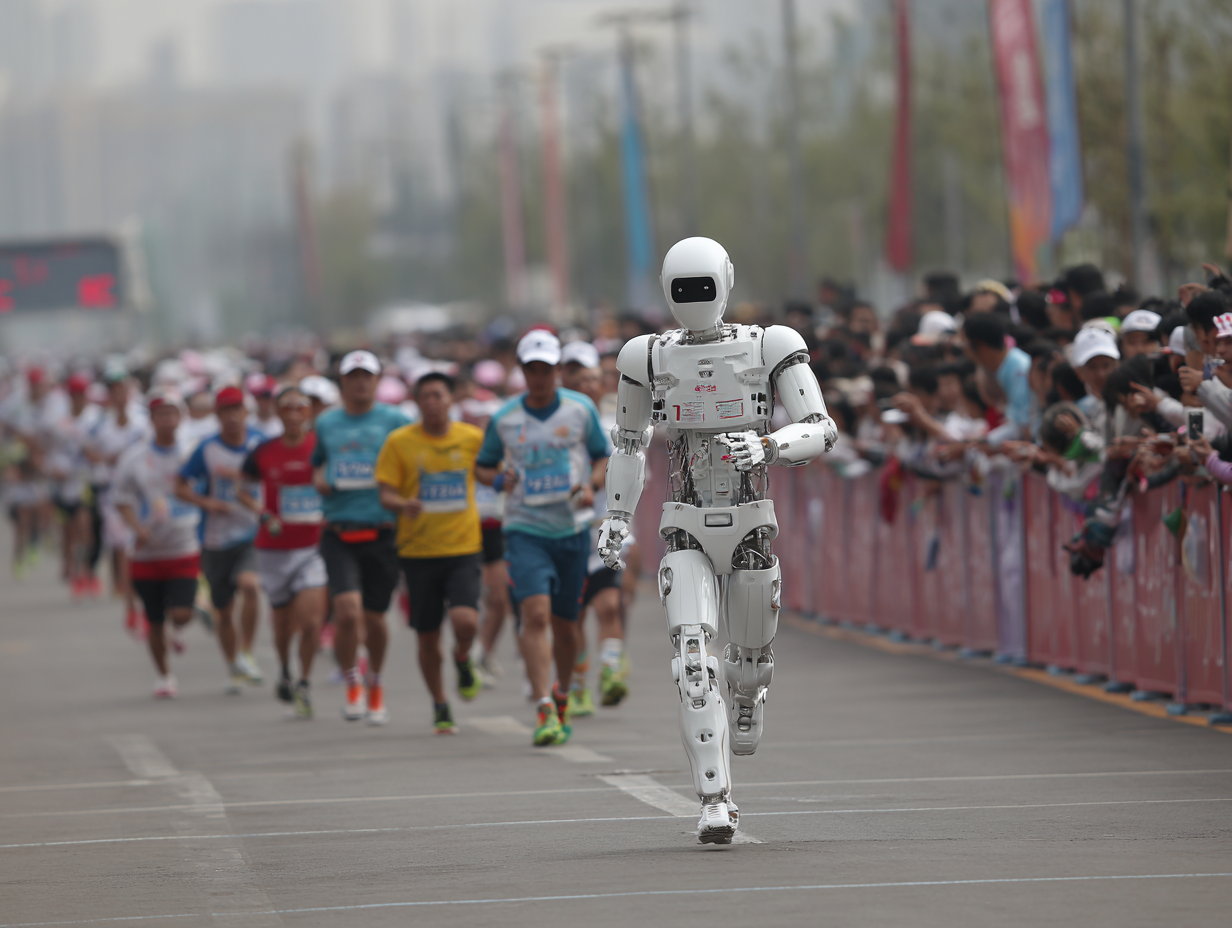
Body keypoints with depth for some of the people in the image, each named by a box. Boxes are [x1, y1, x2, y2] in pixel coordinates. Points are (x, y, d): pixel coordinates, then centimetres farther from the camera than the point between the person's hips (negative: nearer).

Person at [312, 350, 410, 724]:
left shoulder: (394, 421, 2)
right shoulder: (326, 423, 10)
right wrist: (319, 480, 3)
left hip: (381, 533, -1)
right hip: (339, 534, 1)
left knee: (374, 618, 8)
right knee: (347, 610, -17)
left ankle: (375, 683, 33)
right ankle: (352, 683, 4)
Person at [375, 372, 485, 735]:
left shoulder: (473, 439, 2)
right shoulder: (399, 442, -2)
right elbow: (386, 494, -5)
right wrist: (403, 505, -24)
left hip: (463, 546, 0)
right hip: (418, 551, 0)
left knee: (465, 620, -22)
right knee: (427, 636, 5)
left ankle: (462, 660, 14)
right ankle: (440, 706, 27)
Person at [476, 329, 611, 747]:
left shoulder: (581, 409, 2)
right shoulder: (504, 418, 3)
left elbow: (603, 457, 9)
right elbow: (482, 466, 15)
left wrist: (590, 485, -11)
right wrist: (498, 479, -7)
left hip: (572, 528, 1)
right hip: (524, 529, -1)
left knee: (563, 622, 9)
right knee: (535, 614, -18)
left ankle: (562, 698, 33)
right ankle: (544, 711, -23)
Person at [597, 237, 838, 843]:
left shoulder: (770, 349, -5)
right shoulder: (650, 358, 3)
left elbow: (821, 431, -11)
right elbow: (628, 440, 18)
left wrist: (766, 447, -30)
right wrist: (616, 517, 12)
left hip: (752, 525, 0)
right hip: (686, 530, 0)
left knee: (751, 653, 16)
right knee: (693, 660, -17)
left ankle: (746, 705, 56)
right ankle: (716, 802, -16)